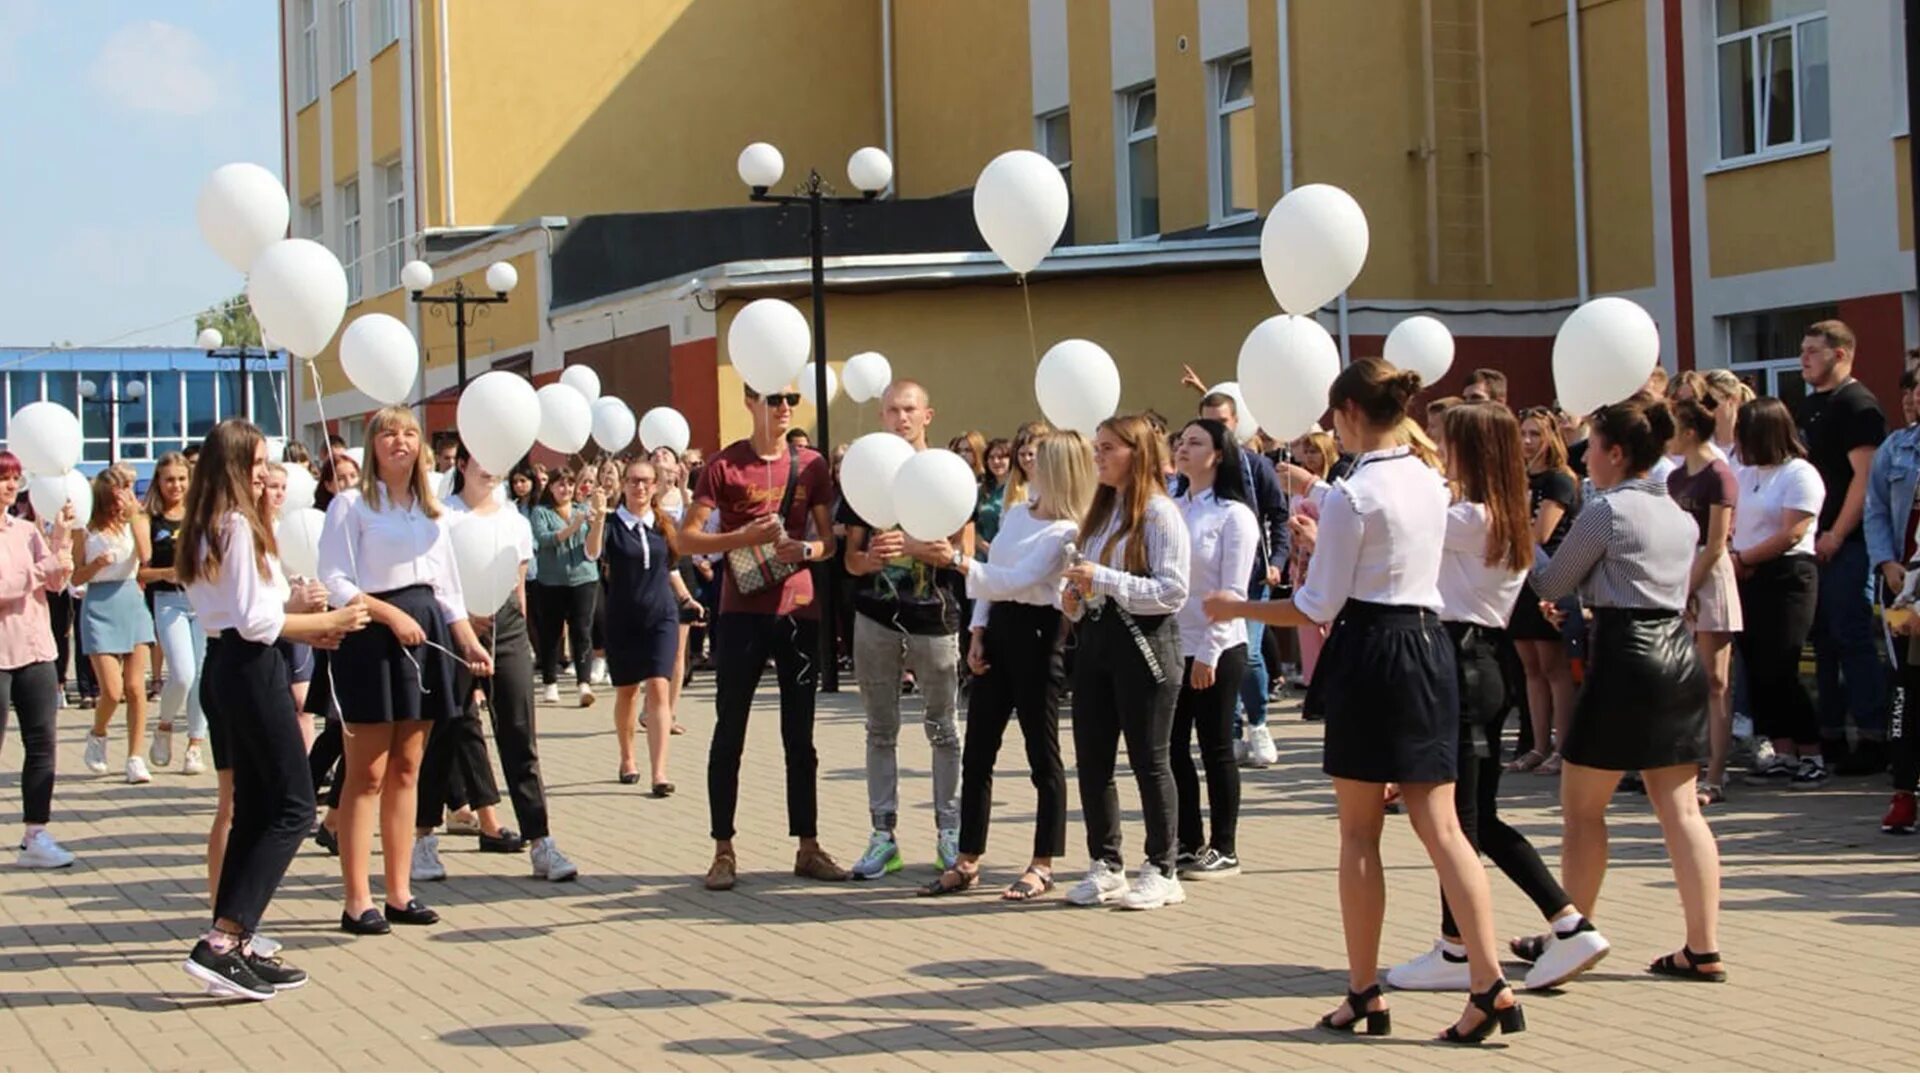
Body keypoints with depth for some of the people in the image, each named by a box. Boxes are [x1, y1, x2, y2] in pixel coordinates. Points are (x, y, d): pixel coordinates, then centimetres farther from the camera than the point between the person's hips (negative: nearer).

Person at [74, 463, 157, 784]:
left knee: (135, 687, 0)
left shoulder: (136, 522, 5)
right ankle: (97, 736, 23)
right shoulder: (86, 529, -1)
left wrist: (134, 516, -17)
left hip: (131, 602, 2)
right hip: (100, 607, -2)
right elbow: (76, 578, 1)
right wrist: (97, 563, -17)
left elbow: (145, 555, -15)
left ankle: (135, 757, 6)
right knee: (112, 691, -7)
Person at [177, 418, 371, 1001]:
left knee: (253, 809, 12)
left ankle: (234, 943, 11)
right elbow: (255, 621, -17)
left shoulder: (206, 527, 15)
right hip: (251, 669, -10)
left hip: (223, 665, 10)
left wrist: (298, 619, 11)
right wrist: (327, 622, -8)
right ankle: (221, 943, -15)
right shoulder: (239, 525, -14)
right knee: (293, 808, -7)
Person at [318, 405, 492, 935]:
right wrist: (391, 615, -17)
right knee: (368, 773, -5)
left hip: (425, 632, 6)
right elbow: (334, 581, -10)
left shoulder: (430, 509, 17)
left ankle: (400, 891, 14)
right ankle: (357, 901, -3)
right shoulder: (352, 504, -3)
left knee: (406, 770, 9)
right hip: (371, 634, -6)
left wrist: (469, 640, 7)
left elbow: (446, 585, 18)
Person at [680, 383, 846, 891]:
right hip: (741, 614, -3)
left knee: (800, 734, 8)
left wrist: (805, 550, -11)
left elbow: (830, 539, 11)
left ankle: (808, 847, 14)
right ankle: (723, 851, 5)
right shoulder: (724, 465, -2)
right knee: (729, 732, 0)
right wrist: (744, 536, -19)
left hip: (798, 610, 3)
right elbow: (687, 538, -5)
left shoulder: (811, 465, 8)